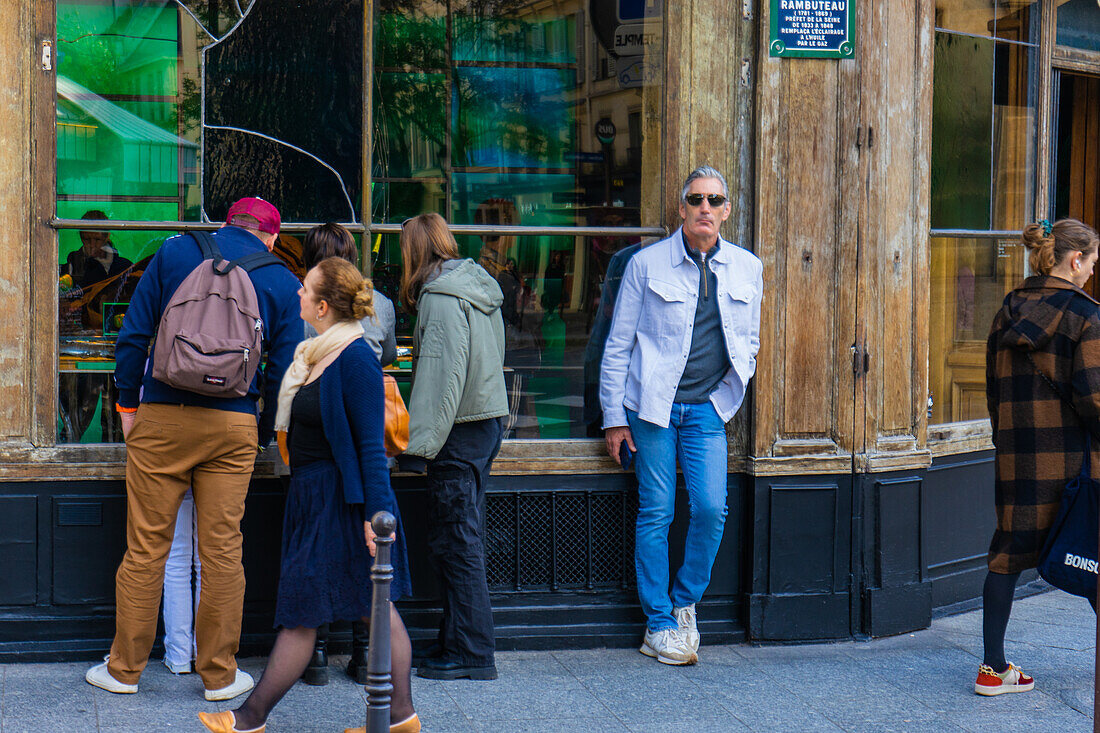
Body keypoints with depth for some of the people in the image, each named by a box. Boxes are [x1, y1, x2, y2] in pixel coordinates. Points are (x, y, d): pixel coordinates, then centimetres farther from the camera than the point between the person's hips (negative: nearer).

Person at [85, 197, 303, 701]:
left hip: (161, 417, 0)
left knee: (145, 546, 5)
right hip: (233, 425, 0)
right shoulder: (281, 281, 7)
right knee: (223, 550, 5)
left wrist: (128, 404, 10)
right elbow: (283, 369, 5)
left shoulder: (175, 253, 7)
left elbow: (134, 334, 3)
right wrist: (264, 435, 16)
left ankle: (124, 669, 13)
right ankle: (219, 674, 11)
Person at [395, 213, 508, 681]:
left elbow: (442, 378, -20)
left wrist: (419, 445, -18)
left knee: (454, 541, -5)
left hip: (461, 430, -9)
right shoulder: (478, 286, 14)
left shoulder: (441, 296, -14)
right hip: (489, 418, 9)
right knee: (460, 539, 14)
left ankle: (471, 653, -1)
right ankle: (458, 642, 20)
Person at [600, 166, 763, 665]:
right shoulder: (646, 264, -3)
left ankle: (685, 605, 16)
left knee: (711, 509, -7)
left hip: (707, 408, 3)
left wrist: (742, 365, 0)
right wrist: (613, 417, -2)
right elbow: (618, 344, 0)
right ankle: (659, 625, 10)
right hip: (652, 405, -3)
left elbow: (750, 338, 21)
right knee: (656, 513, 0)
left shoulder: (747, 268, 7)